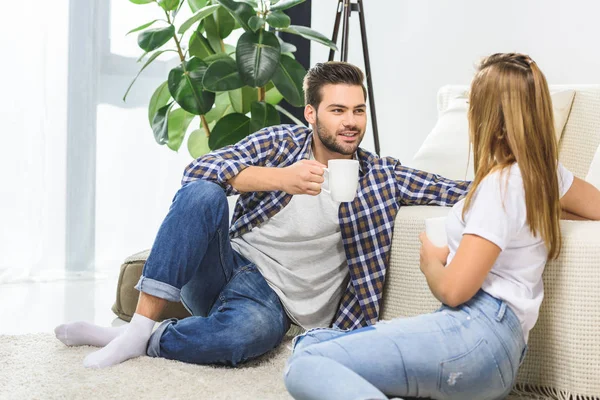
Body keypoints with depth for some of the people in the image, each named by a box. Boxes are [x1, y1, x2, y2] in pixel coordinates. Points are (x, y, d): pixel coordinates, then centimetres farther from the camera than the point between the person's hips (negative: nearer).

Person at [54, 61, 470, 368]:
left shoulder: (379, 175, 5)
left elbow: (456, 192, 3)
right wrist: (281, 178, -24)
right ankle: (141, 323, -27)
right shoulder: (281, 142, 4)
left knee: (254, 328, -39)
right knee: (202, 193, -29)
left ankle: (137, 341, -18)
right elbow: (199, 168, -11)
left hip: (272, 297, -1)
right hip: (225, 266, 1)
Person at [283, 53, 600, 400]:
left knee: (305, 367, -21)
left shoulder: (500, 185, -10)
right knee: (312, 343, 8)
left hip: (476, 333, -10)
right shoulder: (546, 170, 14)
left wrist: (431, 260, 6)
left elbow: (453, 289, -15)